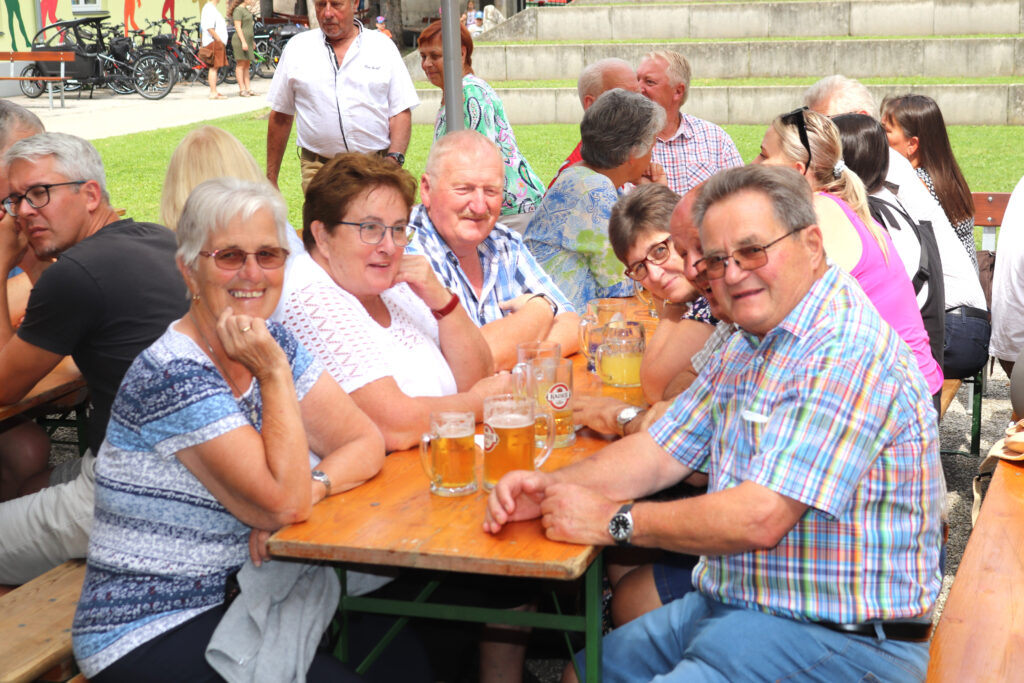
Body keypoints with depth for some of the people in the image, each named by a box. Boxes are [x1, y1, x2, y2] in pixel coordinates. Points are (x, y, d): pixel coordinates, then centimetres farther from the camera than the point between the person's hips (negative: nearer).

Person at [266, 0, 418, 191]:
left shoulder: (383, 46, 8)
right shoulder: (297, 48, 10)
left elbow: (401, 113, 4)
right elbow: (280, 117, 13)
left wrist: (394, 159, -13)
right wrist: (271, 179, 12)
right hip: (318, 171, 0)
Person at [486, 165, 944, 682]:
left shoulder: (848, 355, -22)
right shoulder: (748, 347, 12)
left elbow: (761, 518, -28)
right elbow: (663, 452, 12)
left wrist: (614, 520, -17)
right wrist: (554, 487, -5)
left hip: (836, 640, -9)